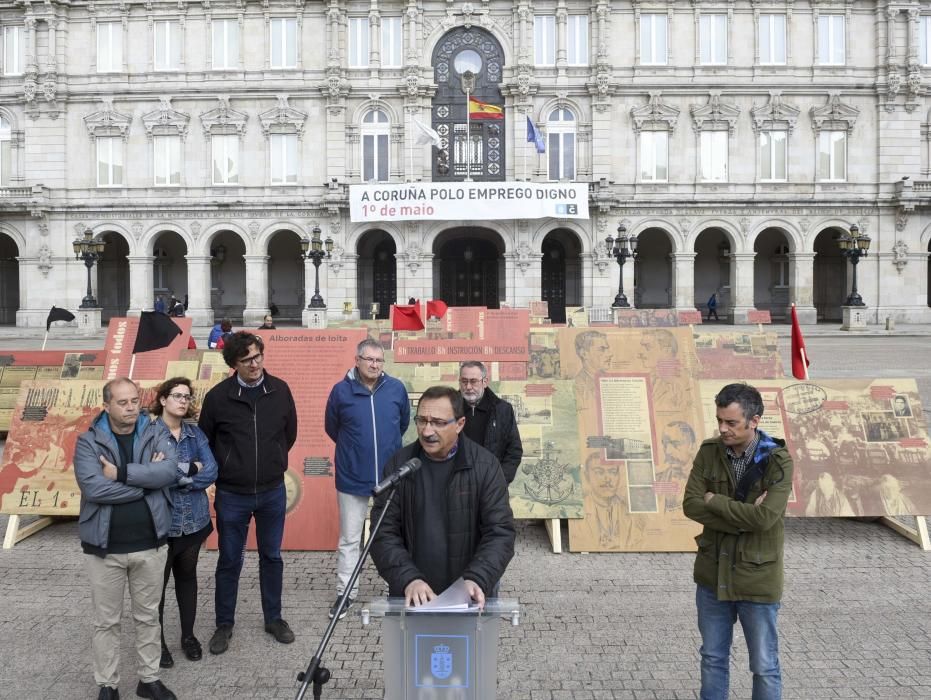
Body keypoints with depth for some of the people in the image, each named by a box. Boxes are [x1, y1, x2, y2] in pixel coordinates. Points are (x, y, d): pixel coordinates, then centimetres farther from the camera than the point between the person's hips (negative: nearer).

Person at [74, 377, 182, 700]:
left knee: (148, 617, 16)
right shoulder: (88, 442, -5)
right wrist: (147, 477, -17)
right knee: (106, 621, 13)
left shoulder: (157, 434, 0)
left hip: (150, 545, 2)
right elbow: (93, 487, -21)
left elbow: (171, 470, -18)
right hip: (104, 547, -1)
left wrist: (121, 473, -21)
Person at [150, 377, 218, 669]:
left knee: (187, 576, 16)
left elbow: (211, 472, -8)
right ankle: (158, 642, 26)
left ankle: (188, 635, 32)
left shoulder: (195, 434, 2)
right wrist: (191, 468, -16)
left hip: (194, 520, 4)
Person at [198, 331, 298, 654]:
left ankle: (274, 619, 31)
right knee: (229, 562, 11)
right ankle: (224, 625, 29)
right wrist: (225, 470, 6)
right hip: (232, 495, -2)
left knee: (272, 557, 15)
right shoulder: (218, 396, -11)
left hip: (272, 492, 2)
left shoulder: (280, 390, -5)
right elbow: (205, 442, 2)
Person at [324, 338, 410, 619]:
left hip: (390, 476, 2)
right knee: (349, 538, 9)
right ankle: (345, 592, 23)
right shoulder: (341, 390, -9)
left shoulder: (397, 388, -5)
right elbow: (331, 428, 8)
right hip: (352, 478, -1)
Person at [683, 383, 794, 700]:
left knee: (764, 666, 13)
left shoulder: (778, 461, -15)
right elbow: (690, 505, -12)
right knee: (713, 658, 19)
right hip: (712, 575, 4)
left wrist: (714, 500, -15)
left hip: (757, 578, -3)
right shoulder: (709, 451, -4)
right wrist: (744, 514, -20)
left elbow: (764, 518, -26)